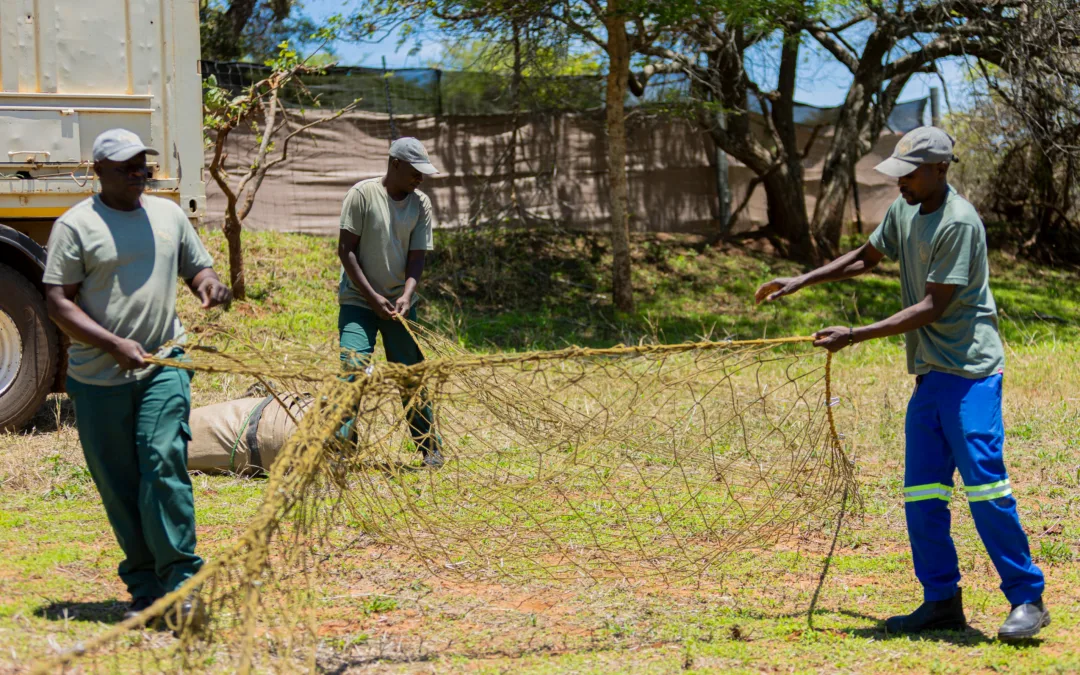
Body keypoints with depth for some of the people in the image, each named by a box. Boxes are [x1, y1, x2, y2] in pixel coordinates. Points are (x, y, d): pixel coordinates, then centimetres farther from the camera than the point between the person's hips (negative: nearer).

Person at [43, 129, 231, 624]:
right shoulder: (76, 225, -2)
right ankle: (144, 587, 16)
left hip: (163, 366, 1)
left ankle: (180, 581, -9)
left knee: (164, 464, -13)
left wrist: (209, 284, -3)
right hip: (98, 378, -1)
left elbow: (197, 267, 23)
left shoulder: (169, 214, 11)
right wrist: (114, 344, -18)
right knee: (118, 487, 4)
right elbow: (58, 303, -7)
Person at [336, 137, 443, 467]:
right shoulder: (362, 193, -11)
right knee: (354, 369, -15)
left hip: (400, 303, 3)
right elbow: (346, 249, -11)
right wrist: (373, 297, -15)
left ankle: (431, 447, 18)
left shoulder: (421, 204, 1)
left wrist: (406, 296, -18)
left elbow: (417, 257, 0)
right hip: (358, 301, -3)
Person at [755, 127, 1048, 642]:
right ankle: (942, 601, 13)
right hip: (929, 372, 9)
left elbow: (932, 308, -19)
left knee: (984, 484, -12)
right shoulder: (905, 210, 11)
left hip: (970, 372, -9)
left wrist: (855, 337, -19)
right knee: (921, 493, 6)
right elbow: (865, 258, 28)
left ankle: (1027, 599, -4)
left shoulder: (958, 223, -17)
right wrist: (800, 282, 19)